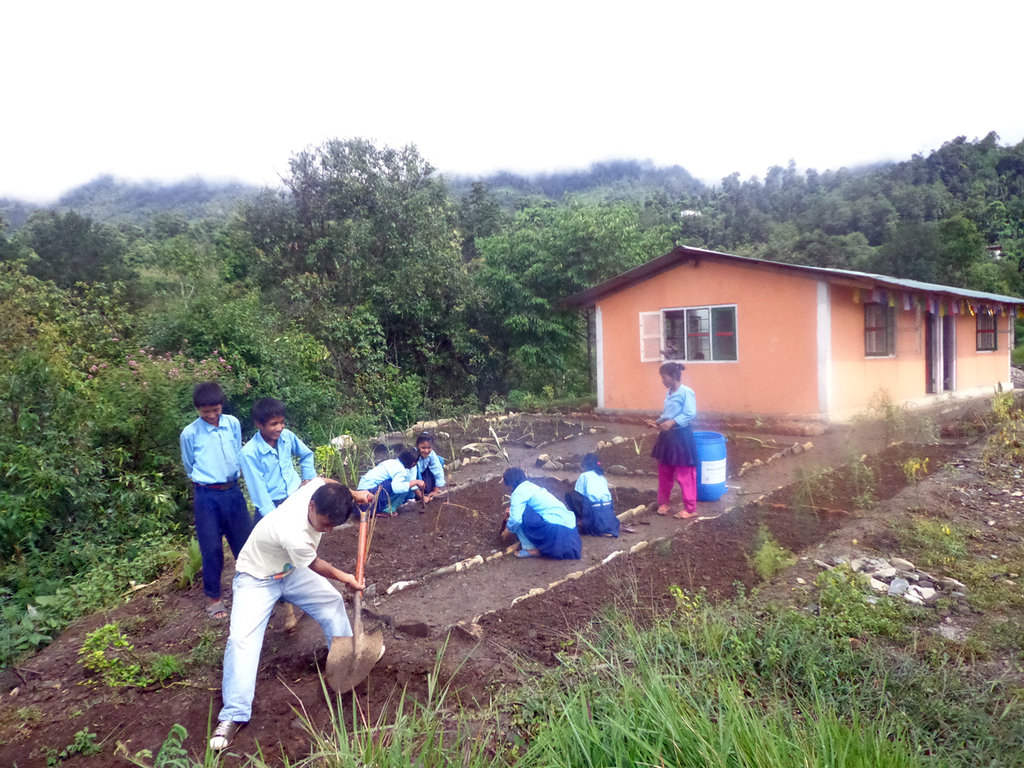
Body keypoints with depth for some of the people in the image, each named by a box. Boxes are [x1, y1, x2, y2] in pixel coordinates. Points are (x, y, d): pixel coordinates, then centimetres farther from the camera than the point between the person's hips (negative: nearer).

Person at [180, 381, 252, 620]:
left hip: (233, 491, 3)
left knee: (245, 542, 11)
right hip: (207, 495, -3)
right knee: (211, 548, 5)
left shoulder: (233, 424, -1)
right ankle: (213, 598, 21)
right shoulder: (189, 434, -9)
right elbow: (189, 467, 6)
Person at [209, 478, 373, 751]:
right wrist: (344, 578, -5)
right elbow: (315, 565, -21)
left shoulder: (317, 490, -27)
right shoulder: (295, 535, -44)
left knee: (332, 602, 10)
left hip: (290, 570, 8)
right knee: (242, 638, -19)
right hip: (256, 578, -8)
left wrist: (353, 494, -7)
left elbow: (322, 478, 1)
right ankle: (233, 715, -11)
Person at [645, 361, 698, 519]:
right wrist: (658, 423, 3)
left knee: (684, 475, -1)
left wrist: (673, 422, -29)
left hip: (681, 436, -8)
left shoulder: (686, 392, -14)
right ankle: (663, 503, 28)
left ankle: (690, 508, 9)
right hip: (666, 435, 8)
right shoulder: (669, 394, 10)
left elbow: (690, 414, -21)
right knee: (664, 472, 16)